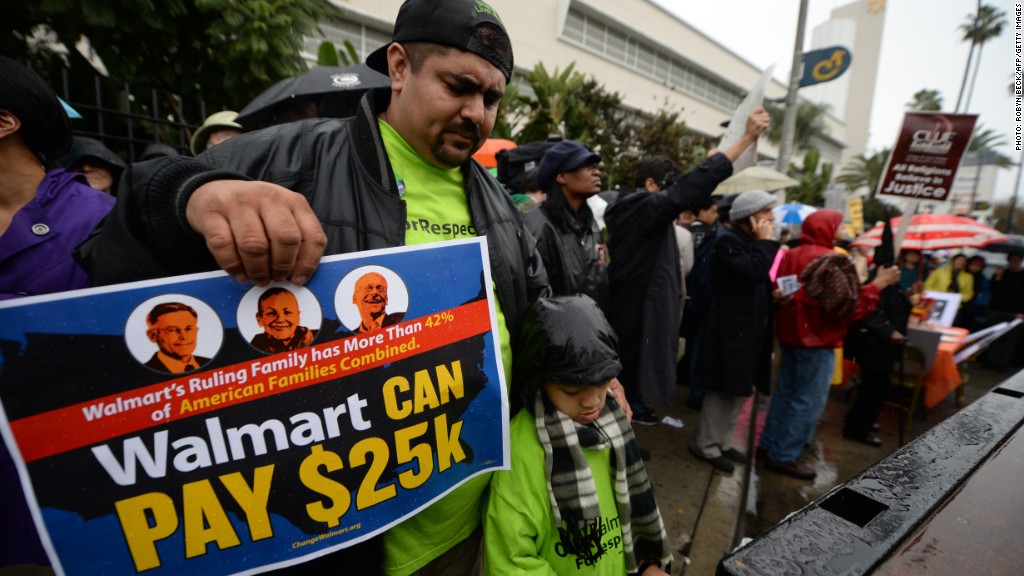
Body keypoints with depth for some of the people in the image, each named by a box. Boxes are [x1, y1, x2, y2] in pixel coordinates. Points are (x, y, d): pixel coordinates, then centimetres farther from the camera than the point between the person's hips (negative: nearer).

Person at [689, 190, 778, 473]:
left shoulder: (751, 242, 16)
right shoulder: (728, 241, -15)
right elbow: (755, 272, -29)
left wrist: (773, 293, 9)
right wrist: (766, 241, -17)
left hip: (749, 329, 10)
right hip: (732, 331, -10)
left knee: (738, 389, 16)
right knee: (724, 390, -1)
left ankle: (722, 442, 29)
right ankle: (706, 445, 14)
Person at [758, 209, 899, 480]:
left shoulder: (791, 255, 6)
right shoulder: (832, 261, -18)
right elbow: (846, 306, -20)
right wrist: (879, 284, -12)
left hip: (790, 334, 8)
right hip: (817, 340, -8)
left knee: (785, 392, 17)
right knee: (809, 401, 2)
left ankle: (769, 444, 25)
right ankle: (783, 456, 7)